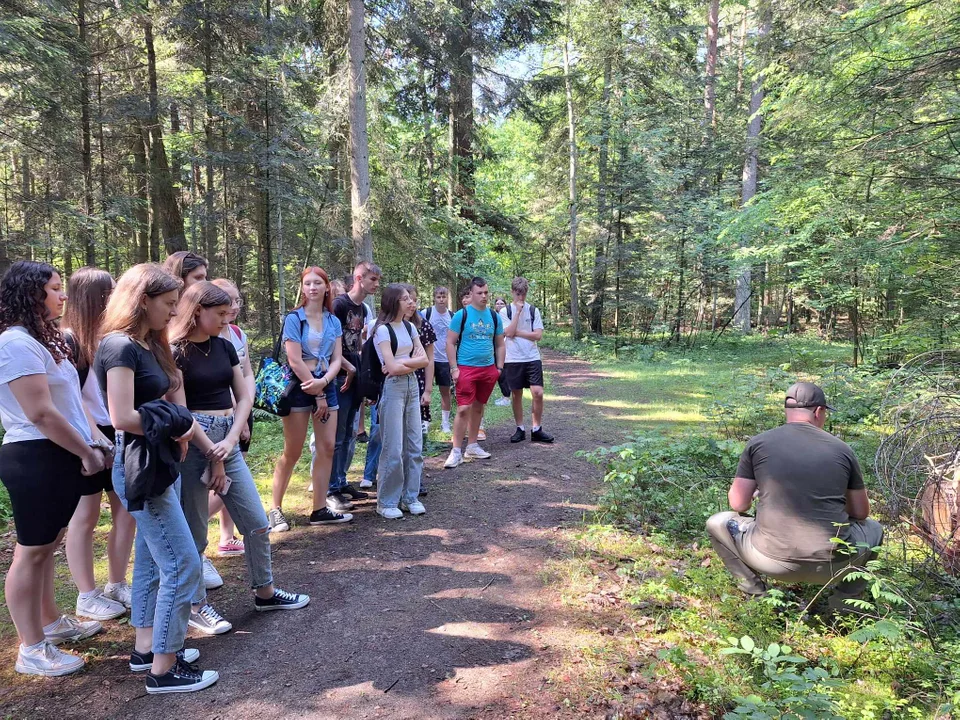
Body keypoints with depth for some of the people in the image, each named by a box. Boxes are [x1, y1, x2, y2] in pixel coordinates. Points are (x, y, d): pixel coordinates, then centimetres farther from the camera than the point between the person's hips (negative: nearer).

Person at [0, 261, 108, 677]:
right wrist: (87, 452, -14)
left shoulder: (43, 340, 16)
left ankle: (50, 623, 33)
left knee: (47, 546, 19)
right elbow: (41, 414, -22)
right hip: (36, 459, -10)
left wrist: (93, 441, 11)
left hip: (59, 457, 10)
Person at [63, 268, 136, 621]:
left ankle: (117, 585, 25)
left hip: (120, 434, 6)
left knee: (128, 509, 10)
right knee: (85, 516, 5)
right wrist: (98, 438, -19)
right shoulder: (67, 340, -11)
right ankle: (87, 596, 18)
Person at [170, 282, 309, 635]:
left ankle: (265, 592, 27)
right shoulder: (176, 352, -9)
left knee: (257, 523, 10)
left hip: (227, 439, 7)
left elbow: (244, 397, 8)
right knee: (194, 532, 6)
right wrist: (213, 457, -10)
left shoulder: (224, 346, 9)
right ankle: (196, 606, 23)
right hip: (192, 443, -6)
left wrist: (231, 439, -7)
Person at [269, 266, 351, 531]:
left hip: (327, 385, 5)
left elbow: (336, 359, 4)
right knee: (292, 452, -1)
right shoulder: (294, 319, -7)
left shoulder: (333, 321, 7)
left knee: (327, 448, 3)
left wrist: (323, 383, -16)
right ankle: (275, 509, 12)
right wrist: (317, 395, -11)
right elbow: (295, 361, -13)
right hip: (300, 387, -5)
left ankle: (320, 510, 11)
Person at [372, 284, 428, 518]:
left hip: (412, 386, 7)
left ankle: (410, 497, 18)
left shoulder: (409, 327, 11)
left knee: (414, 444, 7)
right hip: (392, 387, -7)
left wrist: (402, 363, -9)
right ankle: (386, 502, 8)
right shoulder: (382, 329, -9)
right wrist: (412, 361, -1)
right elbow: (392, 367, -15)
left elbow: (424, 359, 4)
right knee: (393, 448, -4)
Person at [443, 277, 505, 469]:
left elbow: (499, 344, 16)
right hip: (466, 368, -5)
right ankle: (456, 451, -3)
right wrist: (454, 368, -10)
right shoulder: (461, 315, -5)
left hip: (488, 369, 5)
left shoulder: (494, 316, 8)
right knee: (464, 409, -10)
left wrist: (499, 368, 9)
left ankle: (472, 446, 24)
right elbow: (450, 342, -4)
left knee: (478, 408, 13)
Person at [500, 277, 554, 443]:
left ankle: (536, 429, 5)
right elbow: (509, 333, -13)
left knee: (538, 392, -8)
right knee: (516, 395, 7)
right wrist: (518, 311, -12)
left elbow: (538, 335, -4)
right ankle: (520, 429, 19)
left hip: (533, 358, 1)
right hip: (513, 359, -1)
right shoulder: (505, 311, 1)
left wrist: (517, 332, -9)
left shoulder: (533, 310, 5)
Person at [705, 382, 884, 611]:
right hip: (832, 564, 2)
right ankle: (844, 600, 17)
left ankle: (757, 596, 13)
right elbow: (861, 513, 12)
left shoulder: (758, 443, -1)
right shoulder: (842, 449, 3)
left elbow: (738, 504, 2)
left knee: (717, 523, 22)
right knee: (874, 529, 32)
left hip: (774, 561, -2)